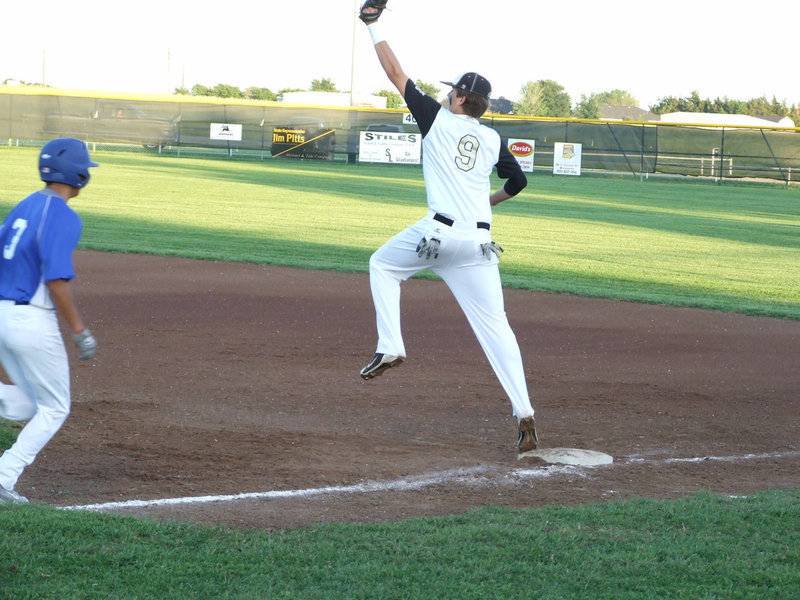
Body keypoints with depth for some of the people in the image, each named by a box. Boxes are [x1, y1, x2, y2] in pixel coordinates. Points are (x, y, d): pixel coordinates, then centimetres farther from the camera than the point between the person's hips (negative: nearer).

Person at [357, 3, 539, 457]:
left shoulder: (438, 119, 1)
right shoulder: (493, 140, 11)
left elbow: (397, 75, 6)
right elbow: (517, 181, 22)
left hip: (440, 231, -4)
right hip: (479, 240, 4)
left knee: (382, 265, 23)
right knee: (495, 324, 3)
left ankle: (390, 347, 7)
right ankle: (524, 415, -6)